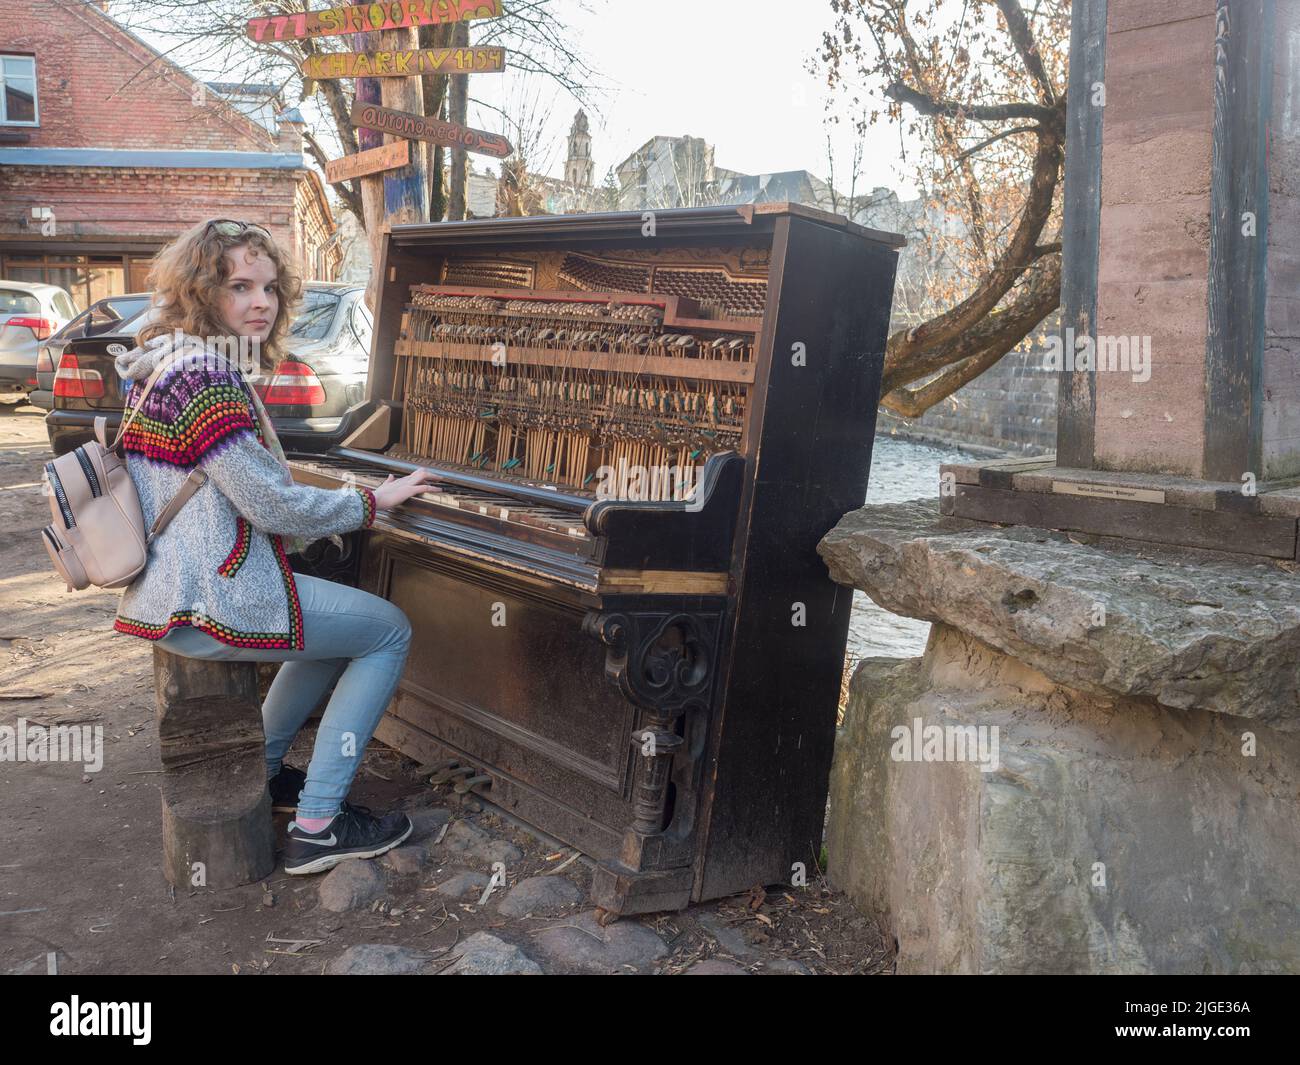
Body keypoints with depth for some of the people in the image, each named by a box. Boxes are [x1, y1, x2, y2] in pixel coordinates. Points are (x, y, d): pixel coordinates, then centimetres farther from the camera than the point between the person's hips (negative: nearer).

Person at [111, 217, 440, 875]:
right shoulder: (205, 377, -20)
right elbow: (275, 505, -21)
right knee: (390, 631, 0)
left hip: (172, 584, 10)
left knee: (343, 620, 27)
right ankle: (318, 825, 1)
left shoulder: (170, 360, 13)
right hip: (209, 601, -10)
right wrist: (374, 500, -7)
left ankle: (259, 771, 32)